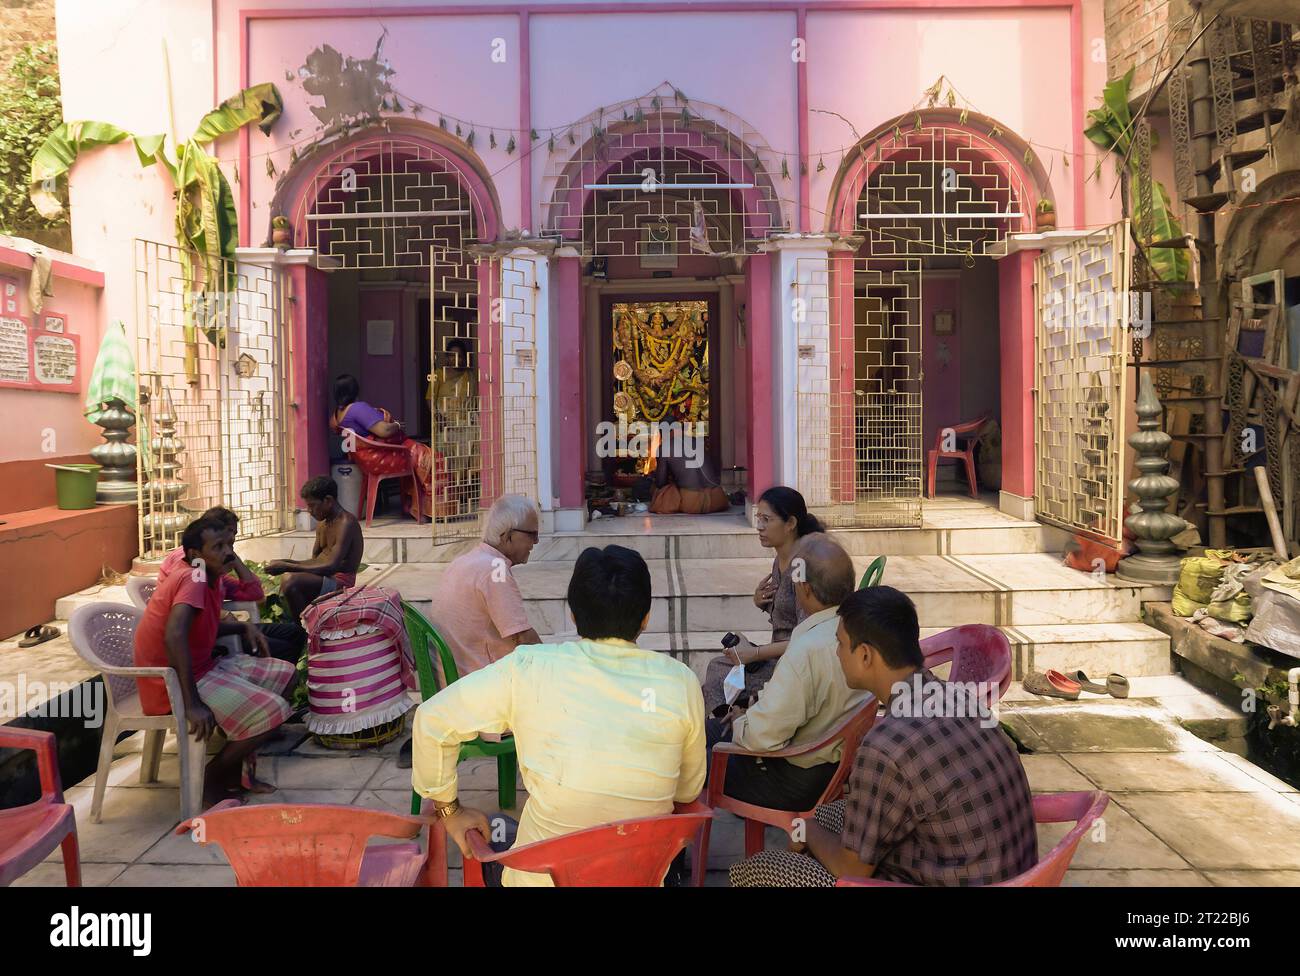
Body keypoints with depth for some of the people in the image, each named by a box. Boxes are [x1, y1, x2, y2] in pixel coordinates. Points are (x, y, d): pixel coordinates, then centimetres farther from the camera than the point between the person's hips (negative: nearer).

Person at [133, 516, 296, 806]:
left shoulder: (210, 580, 9)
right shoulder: (194, 579, -20)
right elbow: (174, 635, -36)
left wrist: (244, 627, 10)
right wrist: (193, 704, -37)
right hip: (174, 683, -10)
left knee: (284, 675, 13)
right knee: (272, 711, -21)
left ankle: (234, 768, 15)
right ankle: (210, 780, 0)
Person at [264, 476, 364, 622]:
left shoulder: (346, 523, -17)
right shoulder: (322, 524, 13)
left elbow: (331, 566, -27)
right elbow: (315, 561, 16)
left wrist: (286, 567, -25)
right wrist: (286, 563, -2)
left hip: (340, 583, -10)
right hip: (325, 578, 10)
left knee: (290, 582, -29)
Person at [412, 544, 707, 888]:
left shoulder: (528, 669, -15)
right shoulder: (681, 682, -11)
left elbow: (431, 721, -6)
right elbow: (688, 790, 4)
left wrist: (449, 809, 8)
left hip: (542, 876, -1)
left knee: (494, 832, 31)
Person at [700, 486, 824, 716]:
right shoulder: (780, 561, 7)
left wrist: (755, 653, -21)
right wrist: (760, 601, 0)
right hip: (779, 656, 8)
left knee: (717, 681, -12)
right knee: (716, 668, -1)